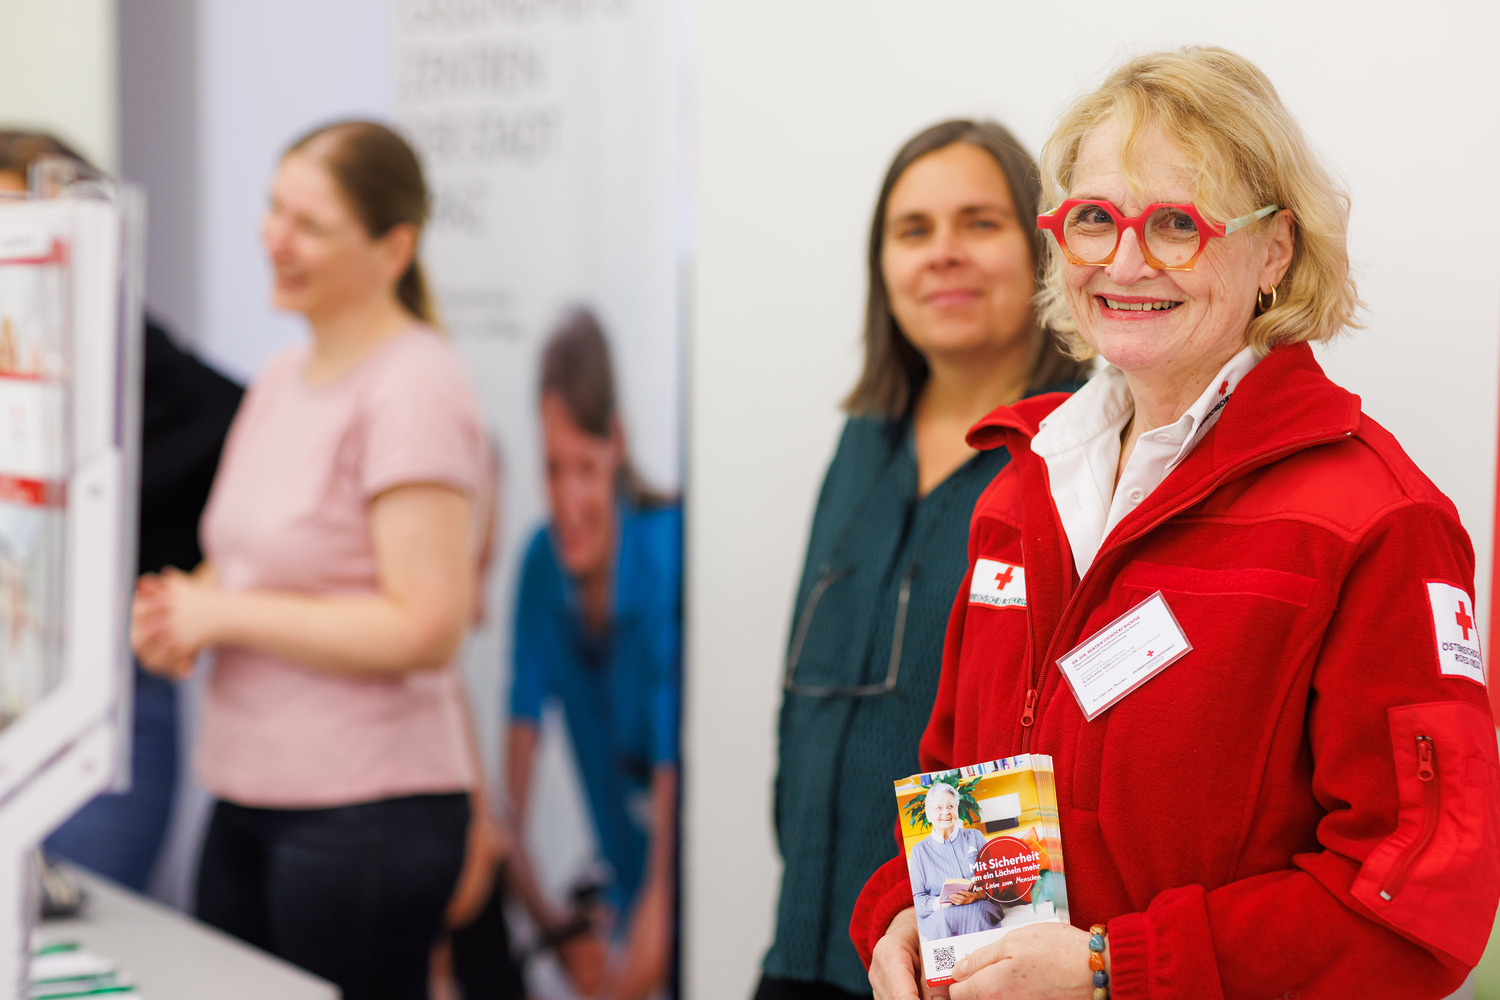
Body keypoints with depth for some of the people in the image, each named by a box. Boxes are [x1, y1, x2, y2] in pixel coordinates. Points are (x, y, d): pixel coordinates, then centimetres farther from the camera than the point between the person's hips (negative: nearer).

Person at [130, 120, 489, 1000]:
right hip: (248, 797, 8)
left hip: (364, 816, -8)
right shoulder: (282, 379, 13)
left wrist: (223, 613, -14)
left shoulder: (413, 389, -14)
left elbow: (424, 628, -19)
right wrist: (177, 610, 3)